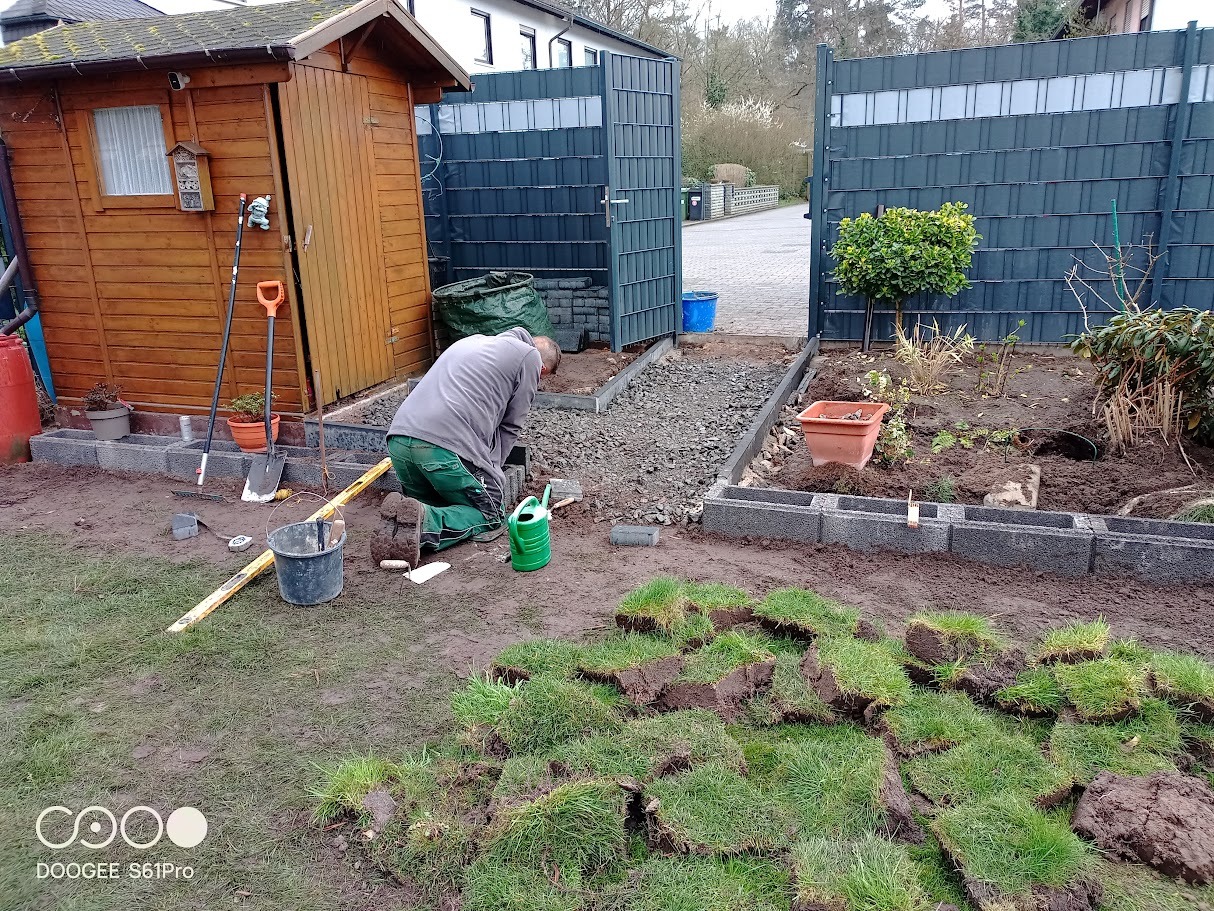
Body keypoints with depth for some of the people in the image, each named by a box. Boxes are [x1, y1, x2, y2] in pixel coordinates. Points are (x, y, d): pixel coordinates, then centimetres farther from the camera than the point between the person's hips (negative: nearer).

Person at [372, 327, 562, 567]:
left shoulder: (472, 341, 31)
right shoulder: (530, 357, 11)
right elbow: (511, 426, 9)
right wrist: (491, 470, 18)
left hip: (399, 439, 7)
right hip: (447, 446, -7)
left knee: (436, 506, 27)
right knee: (491, 515, 11)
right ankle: (424, 521, -16)